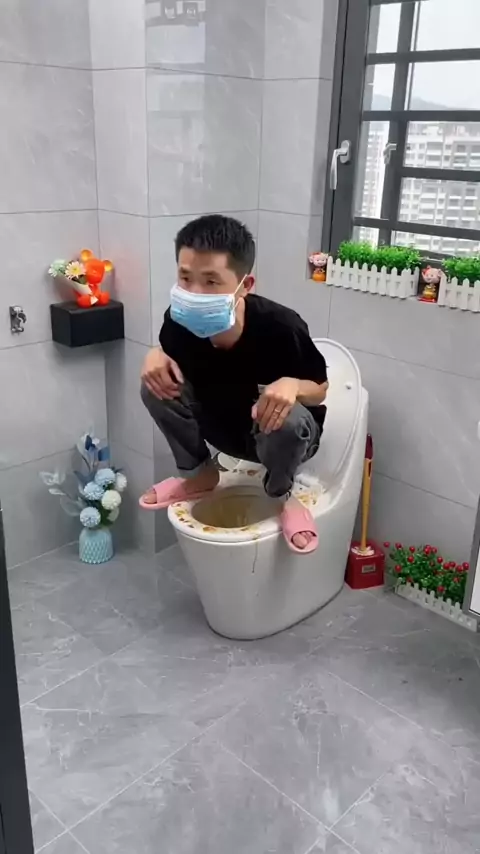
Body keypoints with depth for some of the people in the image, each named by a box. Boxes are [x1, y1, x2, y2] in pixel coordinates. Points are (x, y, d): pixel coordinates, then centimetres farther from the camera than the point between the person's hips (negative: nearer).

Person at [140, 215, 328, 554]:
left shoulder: (280, 326, -33)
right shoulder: (181, 320, -23)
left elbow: (320, 390, -16)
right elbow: (171, 356, 2)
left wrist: (292, 386, -40)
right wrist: (156, 356, -23)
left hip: (284, 434, -3)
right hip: (222, 424, 4)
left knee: (289, 418, -38)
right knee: (157, 384, -16)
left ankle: (281, 494, -2)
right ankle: (199, 473, 7)